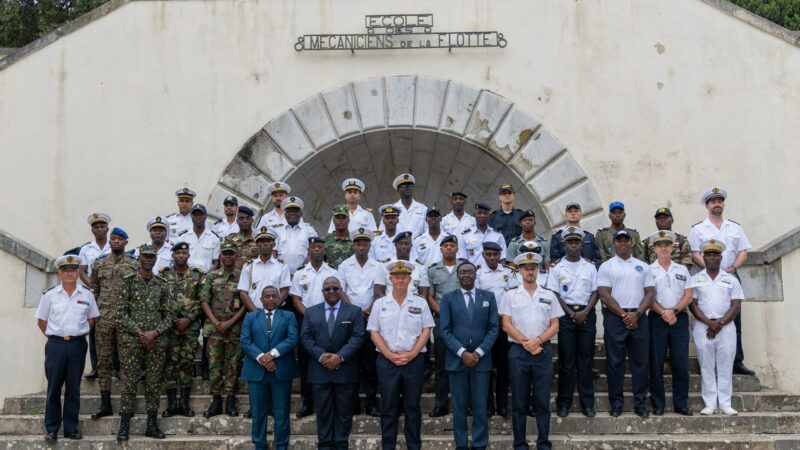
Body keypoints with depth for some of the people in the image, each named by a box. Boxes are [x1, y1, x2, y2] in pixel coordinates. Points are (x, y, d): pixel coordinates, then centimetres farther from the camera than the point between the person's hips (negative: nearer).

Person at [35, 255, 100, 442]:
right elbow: (41, 321, 10)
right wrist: (53, 337, 4)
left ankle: (71, 429, 13)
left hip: (78, 345, 1)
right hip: (55, 345, -1)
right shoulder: (49, 295, 3)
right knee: (53, 388, 1)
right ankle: (52, 429, 9)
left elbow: (91, 319, 16)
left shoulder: (87, 295, 6)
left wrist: (81, 335, 7)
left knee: (73, 389, 5)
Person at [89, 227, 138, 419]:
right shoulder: (98, 263, 10)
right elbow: (92, 290, 13)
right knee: (103, 361, 4)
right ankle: (105, 403, 11)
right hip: (103, 318, 2)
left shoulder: (134, 264, 4)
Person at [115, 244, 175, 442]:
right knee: (129, 383, -2)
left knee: (154, 384, 4)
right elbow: (121, 313, -4)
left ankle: (152, 425, 11)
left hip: (156, 342, 2)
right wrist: (139, 333, -12)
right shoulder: (128, 281, 2)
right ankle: (124, 425, 4)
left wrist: (154, 332, -9)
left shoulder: (163, 284, 9)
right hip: (131, 340, -2)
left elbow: (170, 315, 6)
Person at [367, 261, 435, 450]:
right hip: (387, 361, 0)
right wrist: (390, 355, -8)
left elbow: (426, 331, 3)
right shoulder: (380, 304, 7)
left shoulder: (420, 303, 6)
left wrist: (411, 354, -9)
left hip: (414, 361, 0)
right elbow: (374, 332, 4)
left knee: (413, 406, 4)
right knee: (389, 407, 4)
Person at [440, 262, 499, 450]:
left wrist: (478, 353, -8)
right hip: (456, 359, 0)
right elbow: (445, 330, -1)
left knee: (480, 406, 2)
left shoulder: (488, 297, 8)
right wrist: (462, 353, -11)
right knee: (459, 406, 4)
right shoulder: (448, 298, 5)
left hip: (481, 359, 0)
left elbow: (493, 328, 3)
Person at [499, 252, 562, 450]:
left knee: (542, 400, 2)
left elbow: (554, 326, 7)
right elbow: (506, 324, 0)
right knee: (519, 401, 3)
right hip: (518, 352, -1)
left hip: (543, 351, 1)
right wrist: (525, 343, -9)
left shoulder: (548, 295, 10)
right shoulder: (510, 295, 6)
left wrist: (538, 340, -9)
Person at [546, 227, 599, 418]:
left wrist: (585, 312, -9)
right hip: (565, 314, -1)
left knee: (586, 358, 2)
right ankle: (563, 403, 5)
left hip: (587, 314, 2)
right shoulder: (557, 267, 5)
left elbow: (595, 292, 6)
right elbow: (554, 294, 0)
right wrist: (572, 314, -8)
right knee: (566, 359, -1)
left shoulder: (590, 266, 10)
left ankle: (587, 402, 8)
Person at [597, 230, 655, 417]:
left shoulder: (643, 266, 13)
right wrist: (624, 315, -11)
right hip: (614, 318, -2)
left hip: (639, 318, 2)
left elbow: (650, 293, 6)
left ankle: (640, 402, 10)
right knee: (615, 362, 0)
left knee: (640, 361, 3)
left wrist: (636, 314, -9)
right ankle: (616, 403, 8)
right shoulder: (606, 267, 5)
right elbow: (604, 295, -3)